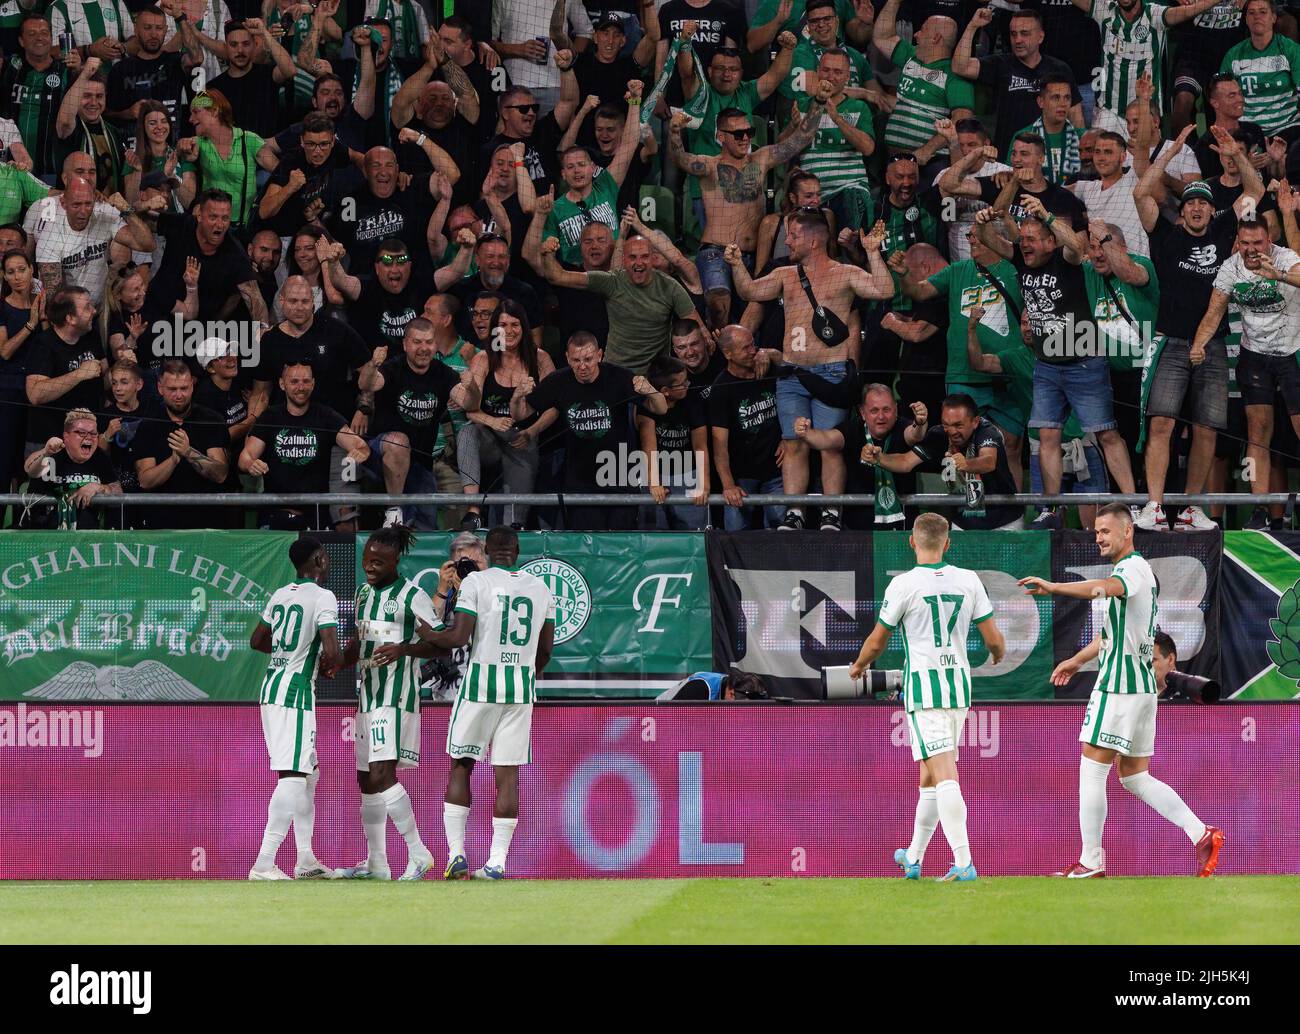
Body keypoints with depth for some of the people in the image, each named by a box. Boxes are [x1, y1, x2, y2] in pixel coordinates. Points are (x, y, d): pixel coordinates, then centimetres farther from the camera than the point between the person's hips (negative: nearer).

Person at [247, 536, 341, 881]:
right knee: (293, 775, -13)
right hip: (296, 691, -9)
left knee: (308, 774, 19)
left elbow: (257, 640, 23)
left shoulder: (280, 595, 12)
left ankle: (306, 860, 22)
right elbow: (331, 651, -21)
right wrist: (328, 662, 2)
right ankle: (264, 863, -23)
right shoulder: (322, 597, -11)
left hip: (271, 685, 9)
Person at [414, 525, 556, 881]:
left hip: (481, 681, -3)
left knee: (460, 765, 8)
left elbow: (458, 638, -11)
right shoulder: (541, 588, 8)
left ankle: (456, 853, 1)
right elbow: (545, 650, 13)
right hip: (522, 685, 3)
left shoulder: (476, 582, -5)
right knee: (507, 772, 3)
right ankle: (497, 861, 0)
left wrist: (427, 634, 7)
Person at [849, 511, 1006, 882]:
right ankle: (913, 858, 29)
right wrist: (999, 653, 29)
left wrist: (858, 666, 23)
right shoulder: (968, 580, 1)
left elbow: (877, 641, 1)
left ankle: (964, 863, -21)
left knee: (944, 776, -11)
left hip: (923, 688, -5)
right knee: (930, 776, 17)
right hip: (960, 685, 5)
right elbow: (994, 639, 5)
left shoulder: (904, 584, -9)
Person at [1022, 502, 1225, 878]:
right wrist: (1077, 661, 31)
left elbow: (1103, 588, -35)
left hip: (1120, 685, -10)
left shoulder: (1134, 568, -11)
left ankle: (1091, 862, -4)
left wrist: (1052, 587, -46)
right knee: (1134, 776, 11)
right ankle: (1202, 835, 3)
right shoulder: (1129, 572, 21)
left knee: (1091, 769, -5)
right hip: (1141, 685, 10)